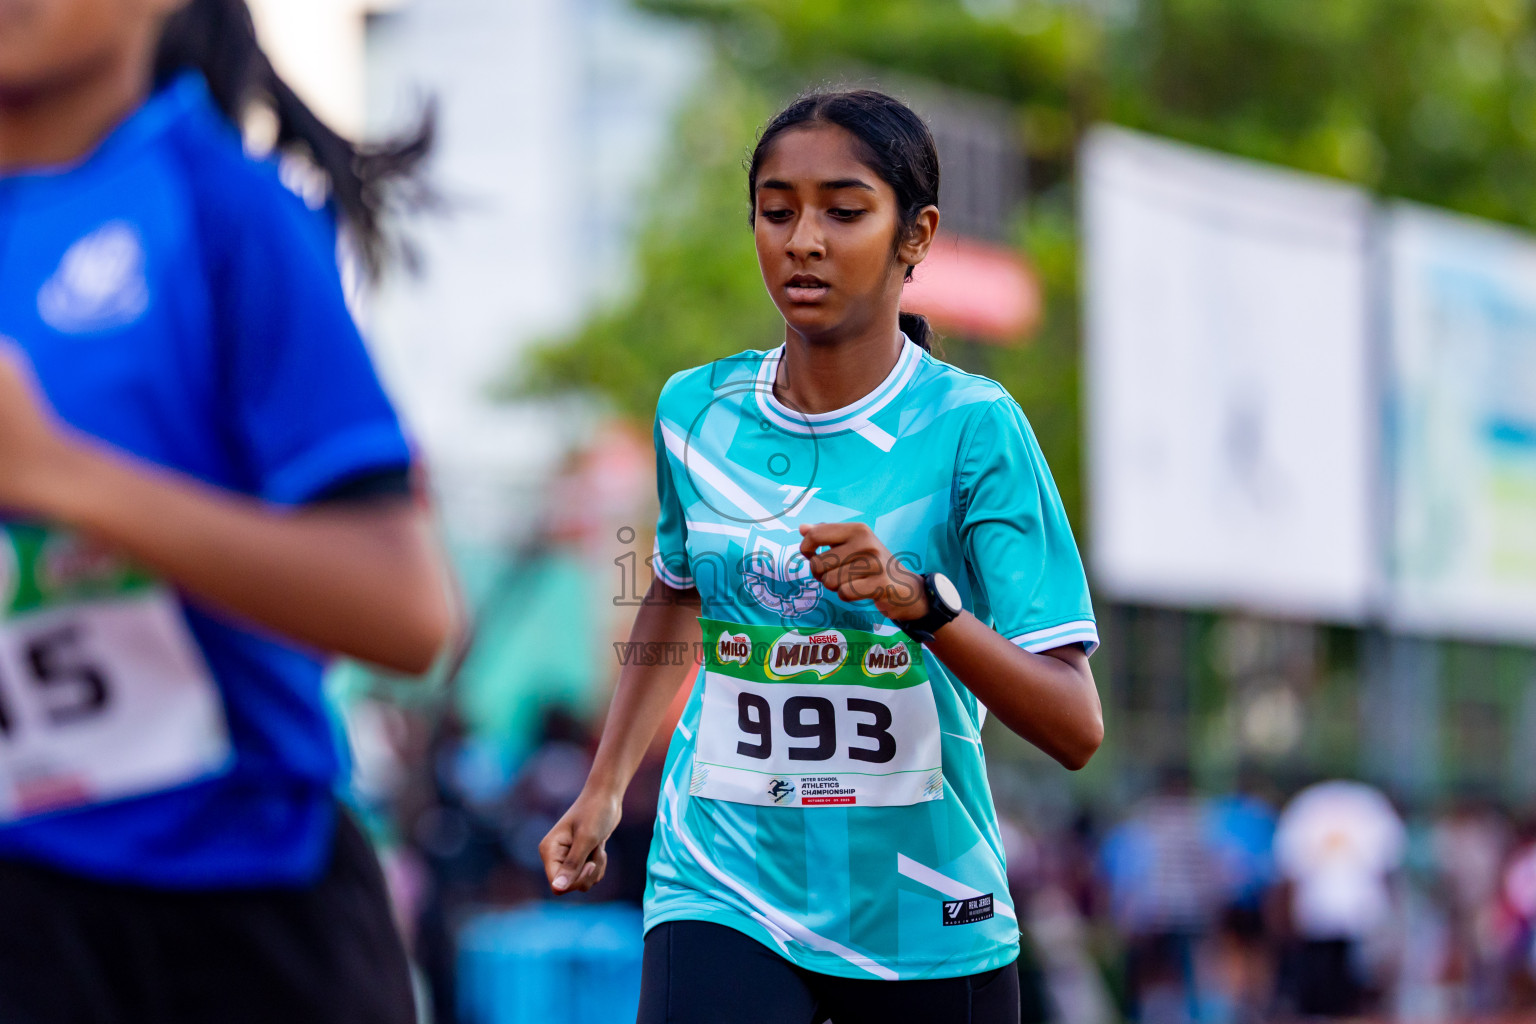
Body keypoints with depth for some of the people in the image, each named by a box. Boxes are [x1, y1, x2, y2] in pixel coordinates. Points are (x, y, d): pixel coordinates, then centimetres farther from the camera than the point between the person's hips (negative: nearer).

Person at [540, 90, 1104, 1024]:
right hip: (723, 891, 1)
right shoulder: (695, 412, 2)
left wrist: (920, 600, -28)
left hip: (923, 919, -1)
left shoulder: (973, 427, -10)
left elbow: (1076, 728, -15)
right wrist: (604, 788, 17)